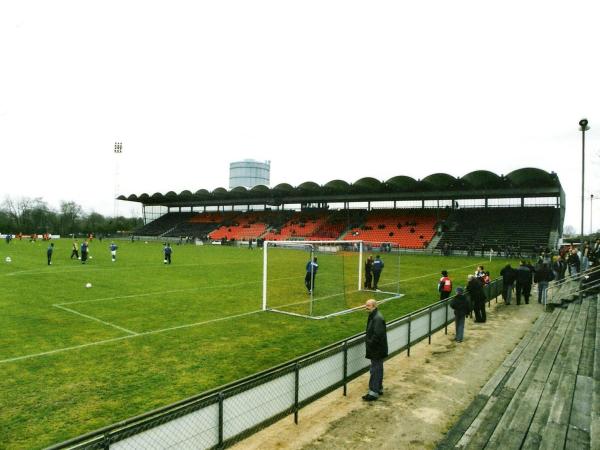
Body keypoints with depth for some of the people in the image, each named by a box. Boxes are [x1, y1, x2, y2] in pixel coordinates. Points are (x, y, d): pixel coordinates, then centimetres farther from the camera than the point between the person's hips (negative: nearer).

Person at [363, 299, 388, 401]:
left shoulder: (378, 318, -24)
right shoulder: (373, 316, 9)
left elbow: (377, 335, -28)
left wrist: (369, 343, -19)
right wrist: (367, 339, 10)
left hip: (377, 350, -10)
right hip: (376, 349, 10)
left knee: (375, 370, -3)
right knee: (378, 369, 19)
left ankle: (373, 392, 4)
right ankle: (379, 389, 31)